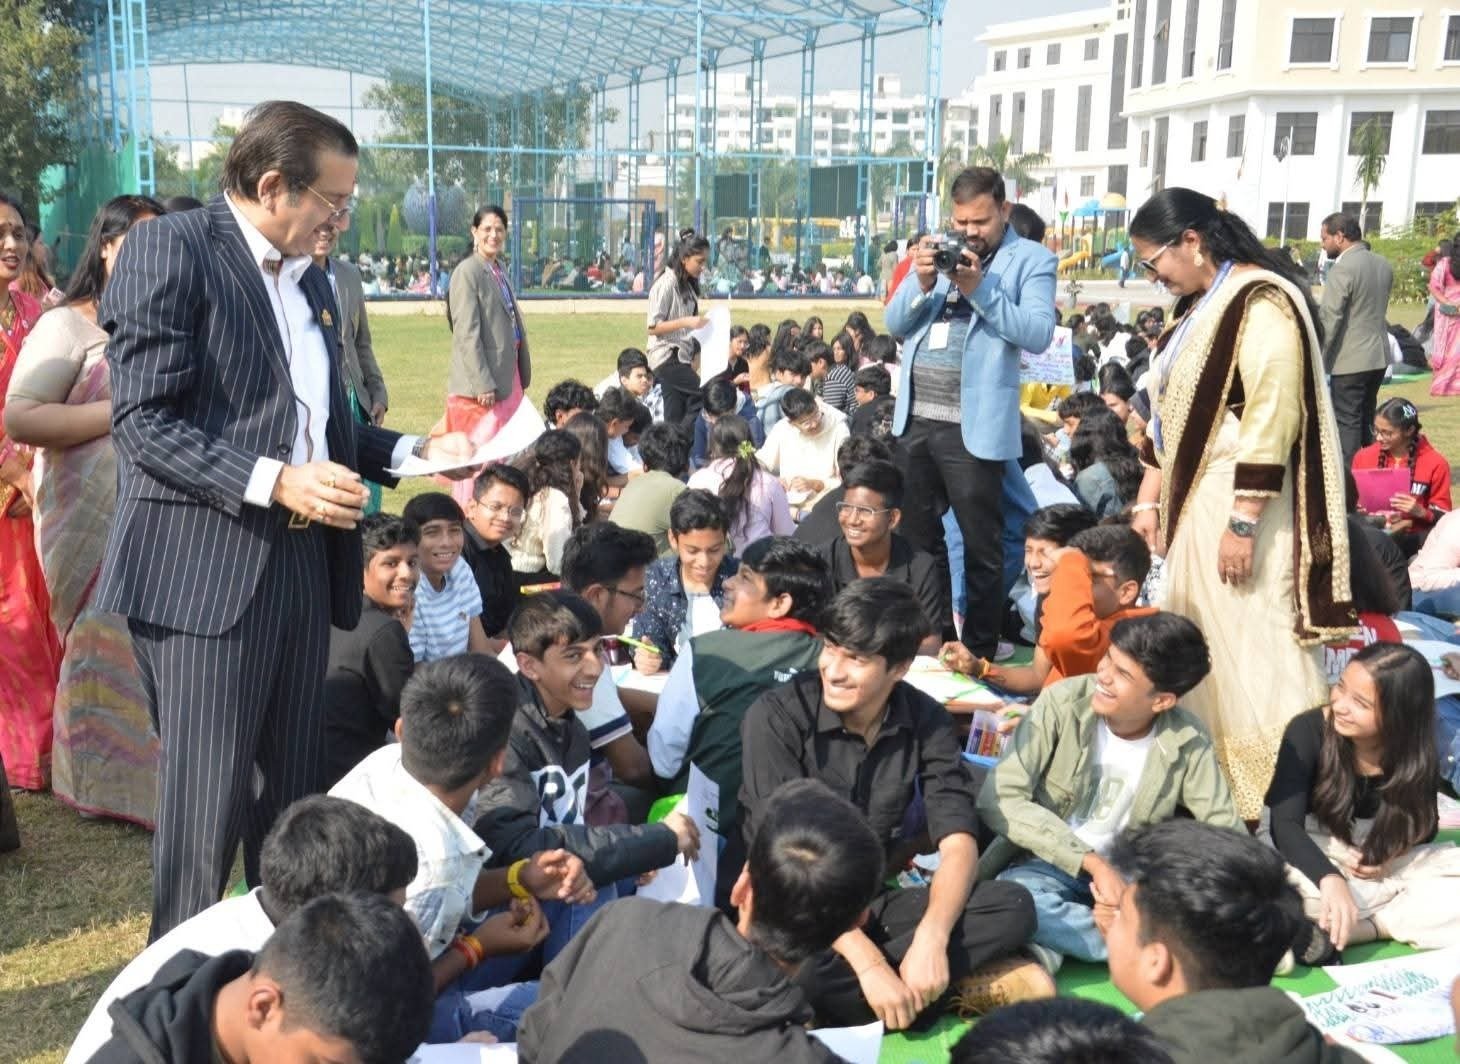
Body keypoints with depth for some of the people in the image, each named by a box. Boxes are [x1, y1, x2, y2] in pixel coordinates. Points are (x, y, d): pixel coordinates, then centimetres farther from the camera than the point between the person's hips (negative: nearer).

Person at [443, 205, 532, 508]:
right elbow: (467, 334, -17)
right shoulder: (467, 272, -11)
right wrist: (482, 384, -21)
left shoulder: (499, 270, 15)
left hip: (506, 377, 9)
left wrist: (521, 377, 19)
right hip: (481, 384, -9)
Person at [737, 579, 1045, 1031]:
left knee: (1013, 907, -18)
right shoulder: (777, 717, -17)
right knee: (801, 969, -38)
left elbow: (958, 843, -10)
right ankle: (964, 989, -17)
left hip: (865, 903, 3)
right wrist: (868, 964, -29)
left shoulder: (928, 722, -5)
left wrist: (931, 940, -29)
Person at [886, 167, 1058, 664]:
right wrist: (923, 284, -9)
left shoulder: (1031, 259, -2)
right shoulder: (939, 252, 13)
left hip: (973, 426, -6)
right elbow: (895, 324, 9)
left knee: (980, 546, 5)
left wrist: (979, 288, -21)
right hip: (915, 419, 6)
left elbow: (1039, 333, -15)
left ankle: (979, 651, 15)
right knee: (915, 537, 16)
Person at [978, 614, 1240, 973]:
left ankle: (1056, 944, -18)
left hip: (1127, 875, 2)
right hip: (1048, 866, -1)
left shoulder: (1187, 741, -11)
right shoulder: (1063, 702, -16)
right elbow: (999, 798, -21)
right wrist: (1092, 863, -26)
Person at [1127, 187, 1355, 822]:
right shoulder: (1199, 307, 15)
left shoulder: (1262, 303, -14)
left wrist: (1243, 522, -22)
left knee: (1253, 659, -4)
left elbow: (1272, 419, -21)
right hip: (1195, 504, 9)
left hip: (1242, 509, -9)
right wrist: (1149, 499, 15)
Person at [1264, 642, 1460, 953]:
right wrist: (1330, 879, -48)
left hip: (1378, 856, 4)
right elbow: (1284, 825, -30)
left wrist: (1394, 854, -18)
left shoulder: (1416, 755, -11)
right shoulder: (1308, 731, -22)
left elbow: (1423, 825, 6)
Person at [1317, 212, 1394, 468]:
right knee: (1367, 420, 17)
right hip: (1379, 354, 8)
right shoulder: (1384, 264, 9)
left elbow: (1330, 319, -18)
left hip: (1350, 359, -8)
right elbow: (1379, 307, 15)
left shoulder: (1342, 269, -16)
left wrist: (1317, 360, -14)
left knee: (1347, 423, -3)